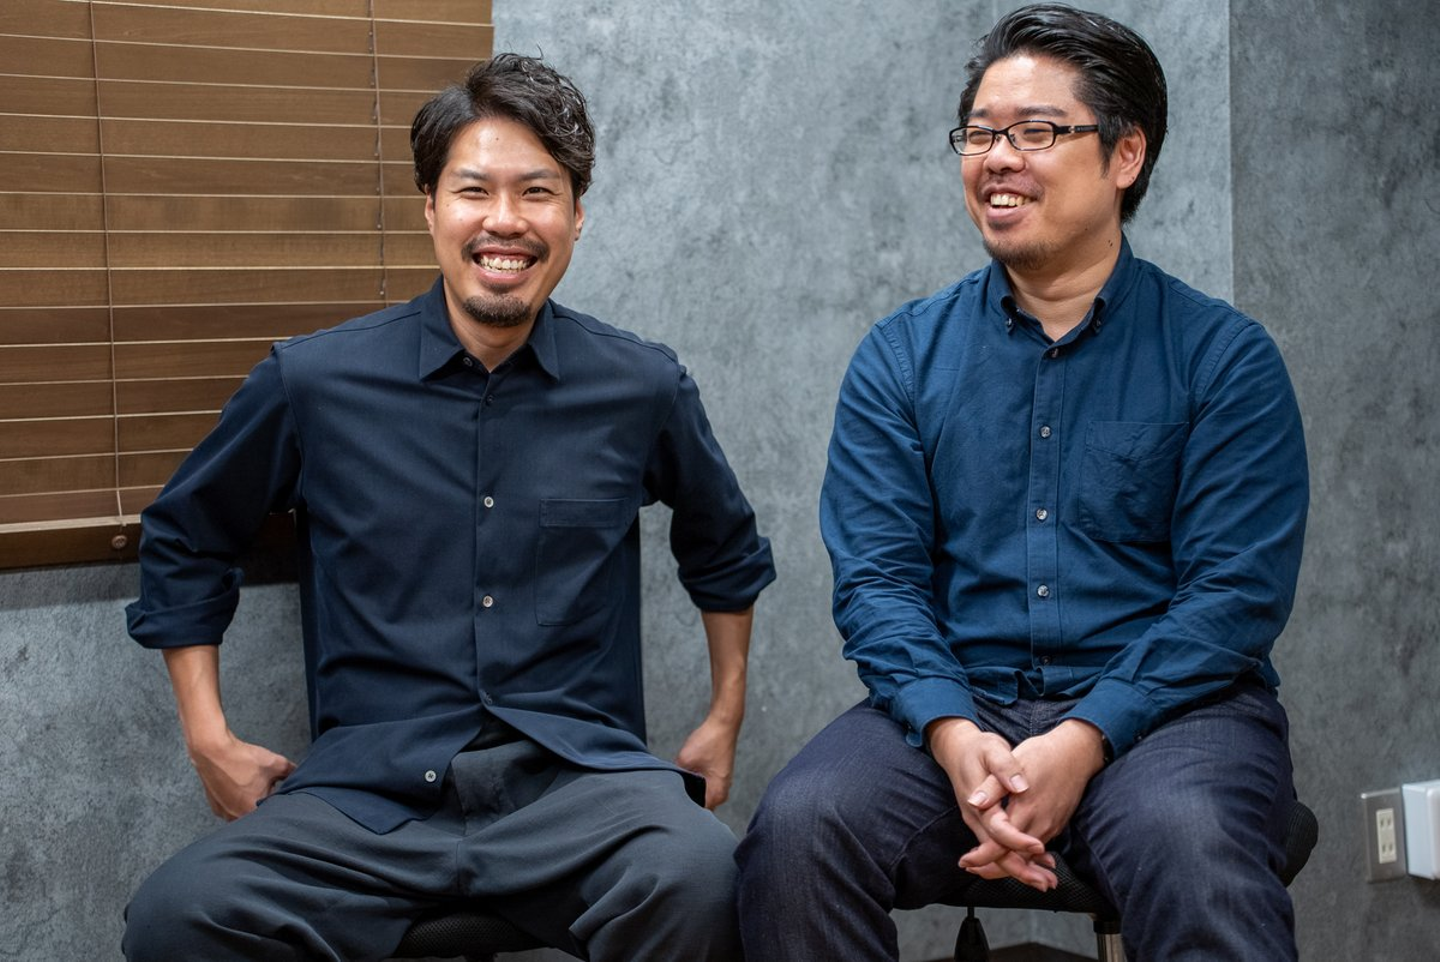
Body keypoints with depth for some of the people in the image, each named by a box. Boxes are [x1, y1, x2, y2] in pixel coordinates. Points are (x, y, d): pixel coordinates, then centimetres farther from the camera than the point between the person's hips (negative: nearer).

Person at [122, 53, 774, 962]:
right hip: (370, 793, 0)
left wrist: (726, 721, 24)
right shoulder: (313, 381, 4)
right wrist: (210, 740, 12)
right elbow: (185, 542, 19)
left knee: (695, 875, -34)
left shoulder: (643, 388, 7)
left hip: (575, 778, 1)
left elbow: (724, 548, 27)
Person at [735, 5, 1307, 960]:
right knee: (797, 830, -26)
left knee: (1191, 848, -37)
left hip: (1164, 704, -2)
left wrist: (1083, 740, -17)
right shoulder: (902, 355, 11)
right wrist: (953, 734, -16)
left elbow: (1237, 591, -4)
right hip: (953, 706, 3)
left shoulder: (1224, 356, 4)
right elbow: (876, 576, 3)